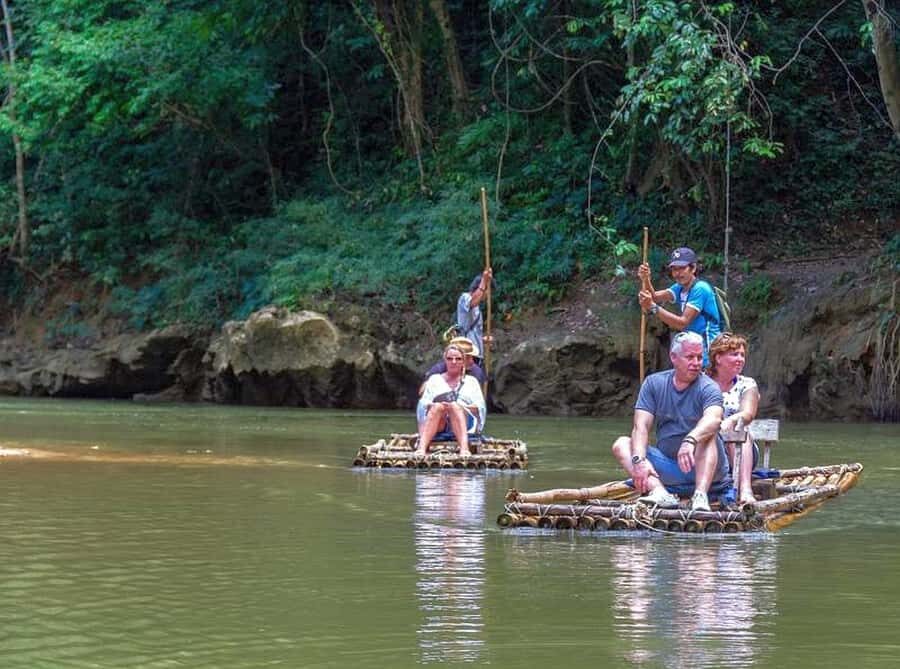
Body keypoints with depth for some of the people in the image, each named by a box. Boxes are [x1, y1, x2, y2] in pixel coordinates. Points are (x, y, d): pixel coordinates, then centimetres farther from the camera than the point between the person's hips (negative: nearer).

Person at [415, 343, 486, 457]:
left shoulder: (471, 381, 26)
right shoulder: (434, 379, 27)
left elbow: (480, 407, 11)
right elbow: (423, 404, 14)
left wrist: (460, 407, -9)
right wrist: (433, 405, -10)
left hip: (465, 422, 0)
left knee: (454, 406, -34)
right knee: (438, 407, -34)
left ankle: (464, 449, -59)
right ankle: (421, 448, -58)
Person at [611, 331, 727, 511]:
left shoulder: (708, 387, -9)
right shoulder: (654, 383, 4)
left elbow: (713, 420, -31)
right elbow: (641, 426, -6)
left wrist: (690, 441, -51)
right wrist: (639, 460, -25)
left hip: (702, 467, -4)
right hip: (667, 466, 4)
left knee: (707, 434, -29)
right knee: (621, 444, -11)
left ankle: (701, 494, -46)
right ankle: (659, 491, -36)